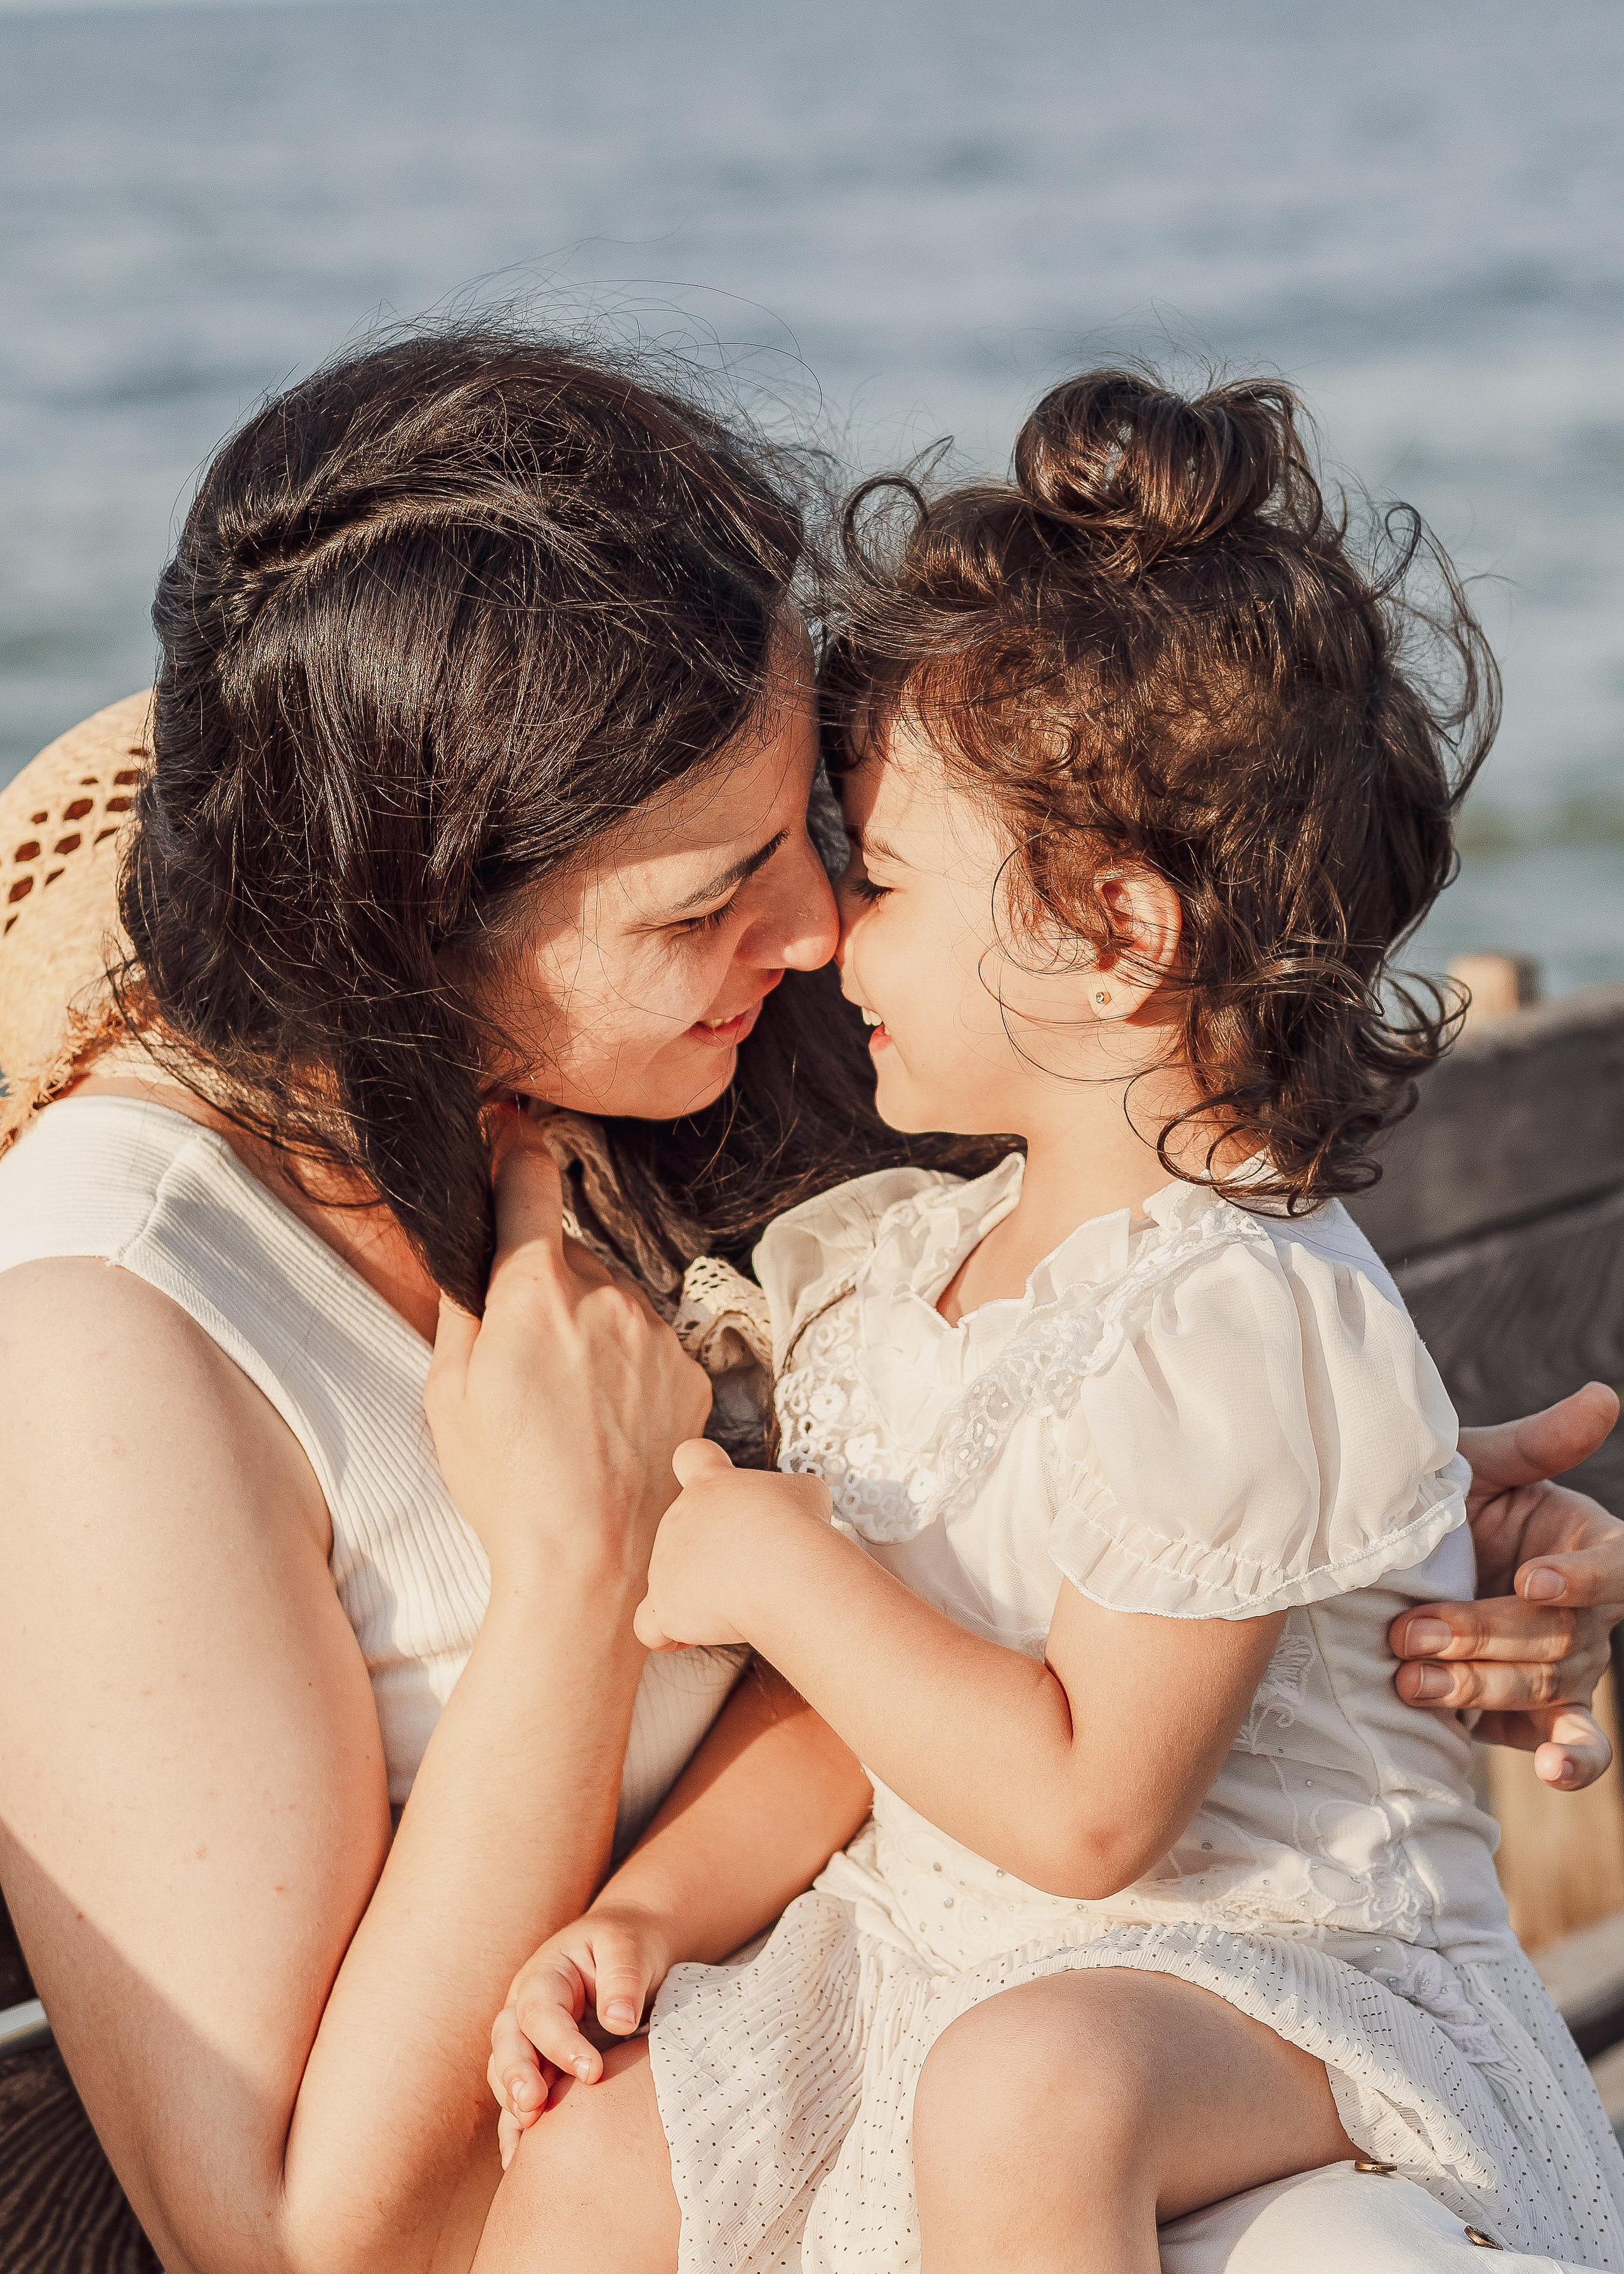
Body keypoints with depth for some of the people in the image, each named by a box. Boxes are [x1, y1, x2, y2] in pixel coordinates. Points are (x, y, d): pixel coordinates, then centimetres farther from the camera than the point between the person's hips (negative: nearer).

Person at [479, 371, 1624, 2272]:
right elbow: (847, 1723, 12)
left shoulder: (1237, 1333, -21)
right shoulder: (886, 1267, 7)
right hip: (921, 1946, 8)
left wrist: (788, 1573, -18)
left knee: (1026, 2087, -39)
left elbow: (1084, 1810, -23)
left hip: (1270, 1971, -8)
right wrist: (648, 1910, -4)